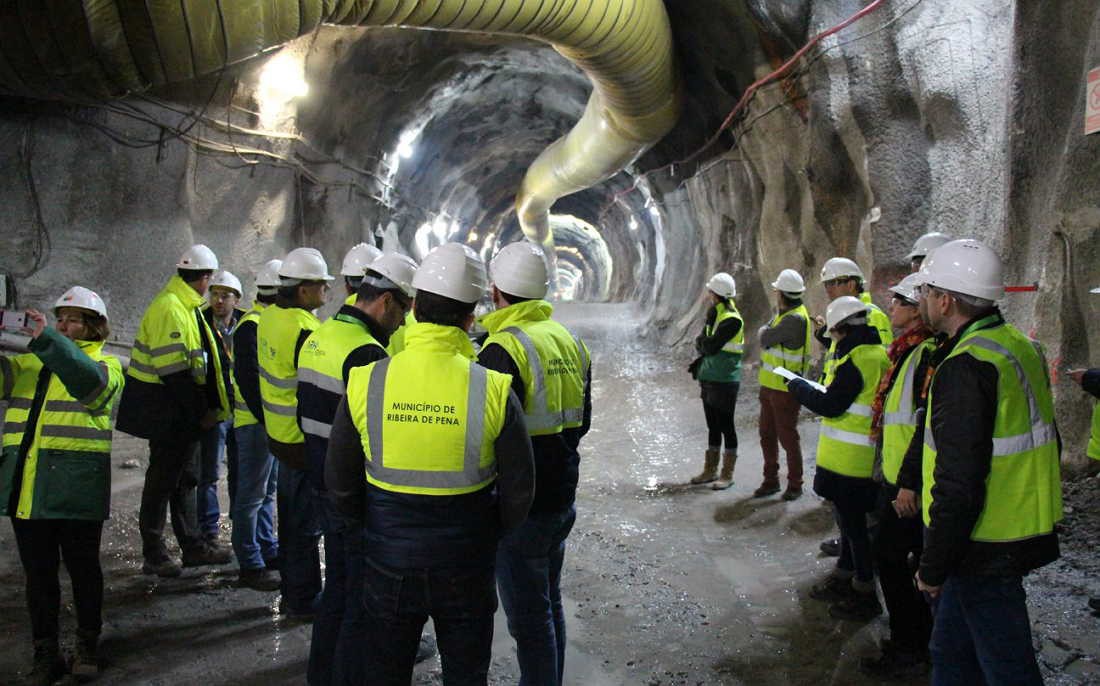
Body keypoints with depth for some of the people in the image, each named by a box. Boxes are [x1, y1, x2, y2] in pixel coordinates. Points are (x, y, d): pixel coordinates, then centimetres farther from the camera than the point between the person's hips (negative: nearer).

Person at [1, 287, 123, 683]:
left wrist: (47, 339, -29)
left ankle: (86, 648, 20)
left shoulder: (105, 364, 3)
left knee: (82, 566, 5)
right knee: (37, 572, 8)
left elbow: (90, 382, -21)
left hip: (75, 489, -4)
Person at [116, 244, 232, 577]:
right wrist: (201, 411, -20)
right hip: (167, 409, -10)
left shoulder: (185, 306, 13)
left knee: (185, 477, 15)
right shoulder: (170, 309, -20)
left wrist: (205, 408, 13)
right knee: (163, 479, 0)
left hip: (183, 411, 10)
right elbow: (173, 371, -25)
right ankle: (154, 555, 11)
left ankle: (193, 546, 25)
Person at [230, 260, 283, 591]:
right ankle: (250, 566, 3)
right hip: (256, 422, -10)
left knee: (267, 489, 18)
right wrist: (268, 420, -24)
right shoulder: (252, 325, -16)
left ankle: (268, 550, 30)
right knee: (252, 494, -3)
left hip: (272, 420, 10)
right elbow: (248, 379, -22)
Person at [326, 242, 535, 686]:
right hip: (466, 569, -1)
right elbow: (519, 491, -8)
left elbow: (339, 483, -3)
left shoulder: (365, 383, -12)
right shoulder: (493, 390, -16)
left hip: (389, 566, 1)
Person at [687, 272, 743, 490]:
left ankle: (727, 474, 10)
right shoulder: (713, 313, 10)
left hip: (725, 381, -8)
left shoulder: (732, 320, -17)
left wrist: (701, 342, -2)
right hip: (709, 379, 8)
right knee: (712, 426, 15)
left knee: (726, 426, 1)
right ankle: (710, 470, 25)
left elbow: (710, 346, -21)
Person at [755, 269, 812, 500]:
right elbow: (766, 332, 13)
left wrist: (764, 332, 3)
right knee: (767, 435, 15)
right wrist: (767, 334, -7)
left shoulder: (795, 319, -21)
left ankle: (795, 485, 16)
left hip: (785, 389, -9)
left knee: (788, 438, 2)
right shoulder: (782, 314, 10)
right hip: (769, 385, 9)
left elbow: (764, 338, -16)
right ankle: (770, 481, 27)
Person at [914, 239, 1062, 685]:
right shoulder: (1022, 347, 8)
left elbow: (958, 484, -26)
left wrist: (933, 568, -16)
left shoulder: (965, 368, -23)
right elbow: (1046, 443, 17)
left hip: (987, 548, -10)